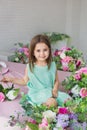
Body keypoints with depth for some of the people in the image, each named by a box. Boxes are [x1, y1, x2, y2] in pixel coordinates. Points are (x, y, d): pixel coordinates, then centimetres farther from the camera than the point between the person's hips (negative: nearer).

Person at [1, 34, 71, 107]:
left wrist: (55, 89, -9)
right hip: (36, 94, -4)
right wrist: (12, 79, 1)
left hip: (50, 93, 4)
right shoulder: (30, 67, -4)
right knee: (52, 102, -32)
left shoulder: (52, 65, 0)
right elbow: (25, 81, 11)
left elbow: (56, 81, 10)